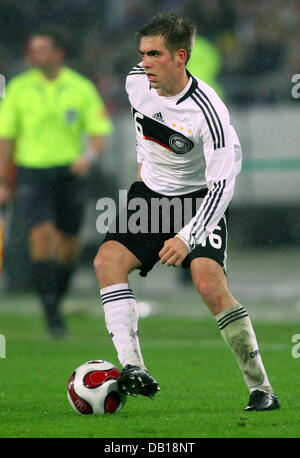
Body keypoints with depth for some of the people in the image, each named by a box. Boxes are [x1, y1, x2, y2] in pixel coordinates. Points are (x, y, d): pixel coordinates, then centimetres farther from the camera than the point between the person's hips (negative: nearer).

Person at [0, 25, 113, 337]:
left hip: (71, 173, 1)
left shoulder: (81, 88, 1)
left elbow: (99, 132, 0)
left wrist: (89, 156, -21)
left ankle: (56, 302, 29)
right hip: (32, 173, -1)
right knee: (41, 235, -18)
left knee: (68, 245, 5)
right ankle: (51, 314, -17)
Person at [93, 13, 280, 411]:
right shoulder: (137, 82, -9)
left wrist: (188, 237, -38)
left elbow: (222, 185, -29)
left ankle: (261, 388, -12)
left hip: (199, 198, -6)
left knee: (209, 283, -24)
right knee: (107, 260, -18)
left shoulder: (207, 111, -28)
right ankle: (133, 370, -27)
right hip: (150, 192, 6)